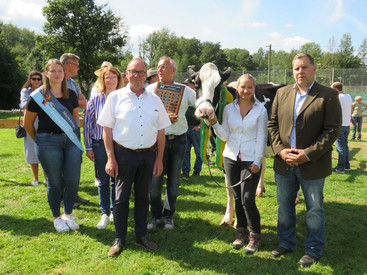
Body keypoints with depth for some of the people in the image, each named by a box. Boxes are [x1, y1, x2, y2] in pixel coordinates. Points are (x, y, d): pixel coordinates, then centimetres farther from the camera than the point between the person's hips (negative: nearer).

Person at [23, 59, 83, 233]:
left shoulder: (71, 95, 8)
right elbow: (28, 123, 4)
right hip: (48, 143, -3)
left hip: (71, 141, 4)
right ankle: (57, 218, 23)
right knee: (55, 182, 4)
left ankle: (67, 214, 22)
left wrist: (72, 133, 14)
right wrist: (39, 140, 10)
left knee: (73, 180, 1)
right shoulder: (38, 96, -3)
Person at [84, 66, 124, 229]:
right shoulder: (95, 99, 1)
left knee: (116, 180, 9)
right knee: (103, 181, 6)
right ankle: (105, 214, 18)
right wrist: (88, 147, 1)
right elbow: (88, 123, 3)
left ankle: (114, 211, 25)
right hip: (100, 144, 0)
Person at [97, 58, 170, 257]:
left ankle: (141, 235, 27)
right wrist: (111, 158, -7)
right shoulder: (115, 97, 0)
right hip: (123, 154, -2)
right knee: (121, 197, 5)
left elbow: (160, 131, 10)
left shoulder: (154, 100, 8)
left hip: (148, 154, 3)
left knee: (143, 196, 13)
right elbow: (107, 129, -1)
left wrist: (159, 158, 5)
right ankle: (119, 239, 19)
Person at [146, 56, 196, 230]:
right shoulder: (150, 89, 3)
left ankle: (169, 215, 24)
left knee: (174, 180, 9)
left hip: (178, 140, 2)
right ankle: (156, 215, 19)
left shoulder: (185, 90, 7)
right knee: (155, 179, -1)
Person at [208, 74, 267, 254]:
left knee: (247, 200, -8)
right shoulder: (229, 109, 4)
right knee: (237, 198, 12)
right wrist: (214, 123, -12)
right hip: (231, 158, 3)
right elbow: (225, 136, 3)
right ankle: (241, 232, 29)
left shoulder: (260, 110, -2)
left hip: (251, 160, -3)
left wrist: (257, 161, -10)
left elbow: (261, 138, -3)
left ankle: (255, 236, 11)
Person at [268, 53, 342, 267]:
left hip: (312, 165, -4)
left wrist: (308, 154, -18)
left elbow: (333, 130, -12)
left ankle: (314, 250, 29)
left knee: (315, 210, 10)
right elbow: (273, 124, 7)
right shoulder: (282, 93, 6)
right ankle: (287, 243, 36)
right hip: (284, 163, 4)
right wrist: (280, 150, -7)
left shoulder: (328, 95, -7)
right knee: (285, 206, 17)